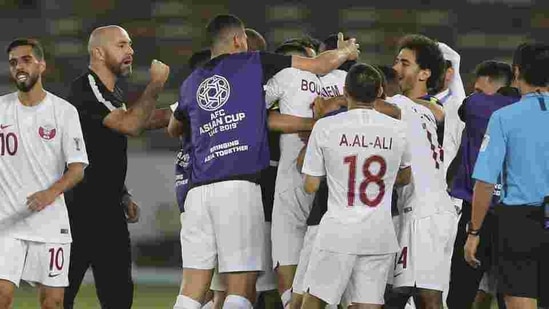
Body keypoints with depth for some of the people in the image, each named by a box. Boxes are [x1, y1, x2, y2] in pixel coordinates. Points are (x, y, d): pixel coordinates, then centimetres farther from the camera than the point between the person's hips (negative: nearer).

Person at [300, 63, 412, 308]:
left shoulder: (325, 127, -5)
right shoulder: (397, 129, 3)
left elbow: (311, 186, 2)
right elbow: (404, 178, 21)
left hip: (338, 230, -3)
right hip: (380, 234, 3)